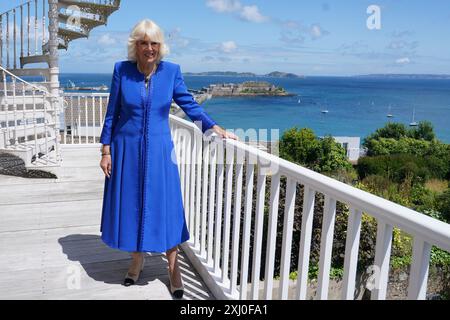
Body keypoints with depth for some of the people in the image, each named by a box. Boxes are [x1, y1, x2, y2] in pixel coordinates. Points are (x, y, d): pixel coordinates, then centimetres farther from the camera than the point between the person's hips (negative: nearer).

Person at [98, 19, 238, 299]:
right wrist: (106, 151, -1)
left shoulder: (171, 71, -3)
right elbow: (112, 113, 1)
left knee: (165, 206, 3)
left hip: (158, 150, 0)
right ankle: (137, 261, 30)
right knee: (130, 204, 10)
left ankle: (174, 267, 18)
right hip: (127, 149, 1)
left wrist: (216, 129, -12)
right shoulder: (122, 70, -4)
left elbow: (189, 104, 0)